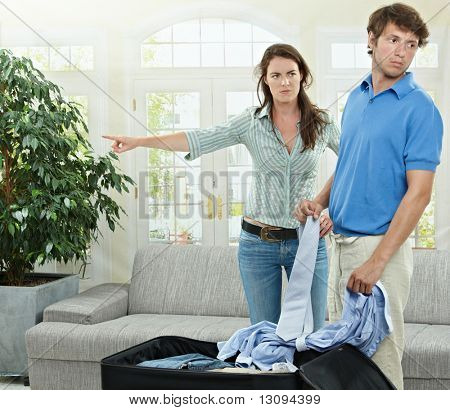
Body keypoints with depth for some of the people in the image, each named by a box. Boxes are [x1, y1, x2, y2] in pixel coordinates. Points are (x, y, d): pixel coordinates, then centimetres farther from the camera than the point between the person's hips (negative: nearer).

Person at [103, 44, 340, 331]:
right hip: (258, 242, 0)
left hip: (307, 241, 0)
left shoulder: (322, 123, 1)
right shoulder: (252, 122, 0)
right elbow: (199, 140, -9)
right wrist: (138, 142, -17)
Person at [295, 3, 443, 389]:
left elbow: (418, 192, -16)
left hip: (382, 243, -7)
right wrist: (320, 201, 1)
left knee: (379, 352, 1)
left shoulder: (420, 109, -11)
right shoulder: (356, 97, 11)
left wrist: (377, 262, -21)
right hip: (340, 238, 7)